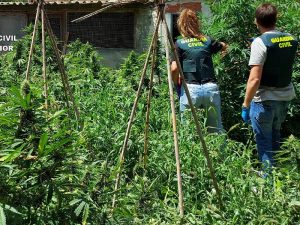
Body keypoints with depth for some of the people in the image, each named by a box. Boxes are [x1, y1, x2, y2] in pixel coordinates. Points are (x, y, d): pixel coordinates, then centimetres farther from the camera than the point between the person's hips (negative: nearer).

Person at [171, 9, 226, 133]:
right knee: (216, 129, 11)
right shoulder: (207, 40, 11)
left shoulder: (179, 43, 1)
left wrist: (176, 83, 9)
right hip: (211, 88, 3)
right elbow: (223, 46, 31)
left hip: (190, 89, -3)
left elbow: (174, 68, -9)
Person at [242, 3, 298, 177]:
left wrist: (246, 105, -14)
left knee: (264, 141, 6)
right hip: (286, 96, 6)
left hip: (265, 99, -6)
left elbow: (255, 79, -21)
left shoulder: (261, 42, -16)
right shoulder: (291, 39, 3)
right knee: (276, 137, 22)